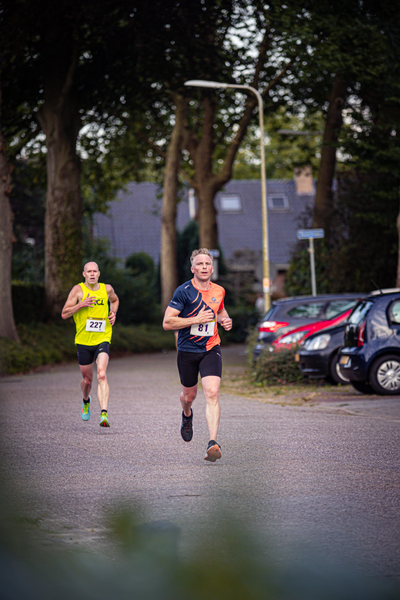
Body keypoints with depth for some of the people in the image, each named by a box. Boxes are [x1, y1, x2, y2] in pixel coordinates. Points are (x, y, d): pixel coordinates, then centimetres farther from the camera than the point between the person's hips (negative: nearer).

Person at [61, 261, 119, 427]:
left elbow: (115, 300, 30)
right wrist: (81, 304, -19)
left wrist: (113, 314, 9)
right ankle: (86, 401, 48)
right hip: (83, 341, 0)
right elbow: (64, 314, -6)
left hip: (102, 340, 0)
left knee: (102, 375, -22)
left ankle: (104, 414, -31)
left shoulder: (107, 289, 5)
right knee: (87, 379, 13)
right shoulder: (78, 290, -3)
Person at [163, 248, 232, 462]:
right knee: (189, 395, 15)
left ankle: (212, 443, -24)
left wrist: (225, 320, 4)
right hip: (187, 351, -1)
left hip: (211, 350, 1)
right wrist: (196, 319, -21)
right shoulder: (184, 291, -11)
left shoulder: (219, 291, 4)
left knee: (212, 393, -17)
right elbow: (167, 323, -15)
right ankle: (187, 416, 53)